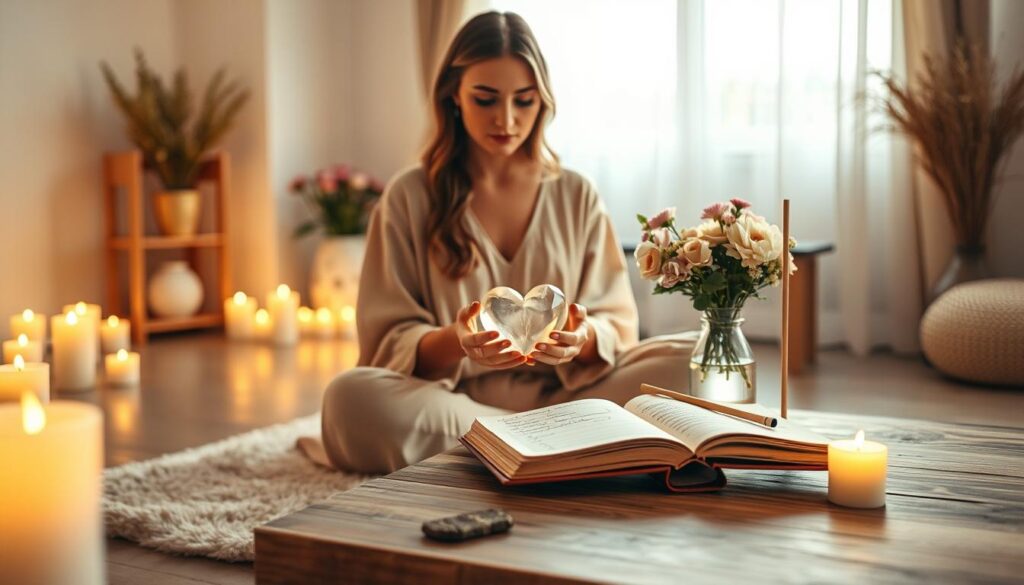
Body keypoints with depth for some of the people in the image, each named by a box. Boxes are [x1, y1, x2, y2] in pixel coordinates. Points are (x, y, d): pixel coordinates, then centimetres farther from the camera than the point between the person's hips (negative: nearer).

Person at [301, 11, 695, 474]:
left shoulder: (577, 196, 11)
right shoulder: (410, 198, 5)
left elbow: (616, 326, 6)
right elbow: (390, 342, -1)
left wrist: (584, 340, -19)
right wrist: (453, 341, -24)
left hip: (559, 393, 2)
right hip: (450, 398, -1)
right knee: (350, 398, -34)